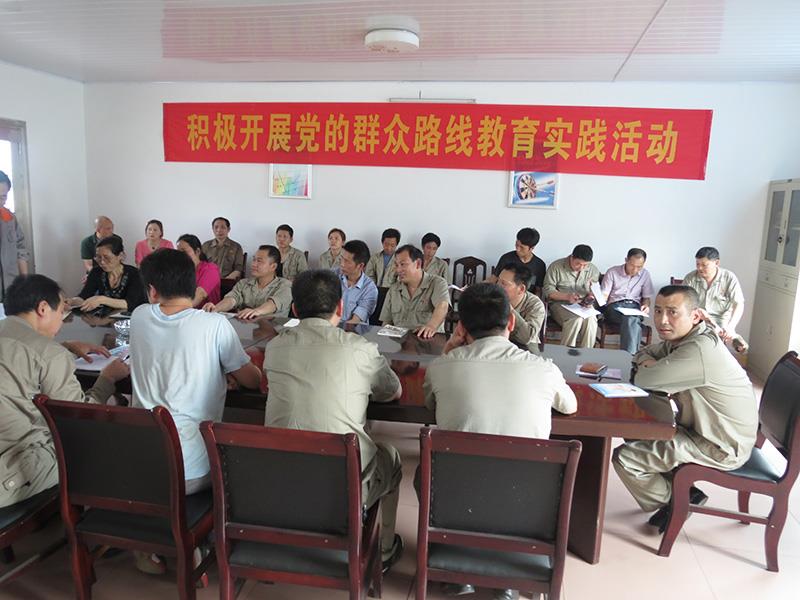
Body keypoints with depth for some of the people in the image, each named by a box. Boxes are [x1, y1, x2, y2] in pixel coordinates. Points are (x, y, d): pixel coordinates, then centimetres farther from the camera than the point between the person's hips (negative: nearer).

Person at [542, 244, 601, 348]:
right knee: (576, 319, -34)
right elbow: (548, 290, -7)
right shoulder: (556, 267, -5)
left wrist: (591, 297, -7)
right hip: (559, 303, -3)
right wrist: (567, 296, -21)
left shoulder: (593, 270, 5)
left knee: (591, 320, -30)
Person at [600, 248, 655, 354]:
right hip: (614, 306, -2)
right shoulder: (612, 272, 4)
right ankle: (631, 354, -40)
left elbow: (647, 297, 18)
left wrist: (646, 305, -5)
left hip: (634, 306, 2)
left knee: (631, 320, -37)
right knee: (632, 320, -37)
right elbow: (603, 296, 3)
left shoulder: (645, 274, 13)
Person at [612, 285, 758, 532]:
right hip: (702, 428, 10)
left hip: (722, 448, -10)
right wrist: (653, 364, -11)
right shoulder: (681, 337, 1)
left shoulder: (699, 351, -31)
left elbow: (643, 380, -30)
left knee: (623, 457, -15)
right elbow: (641, 354, 13)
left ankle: (671, 504, 12)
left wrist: (648, 367, -6)